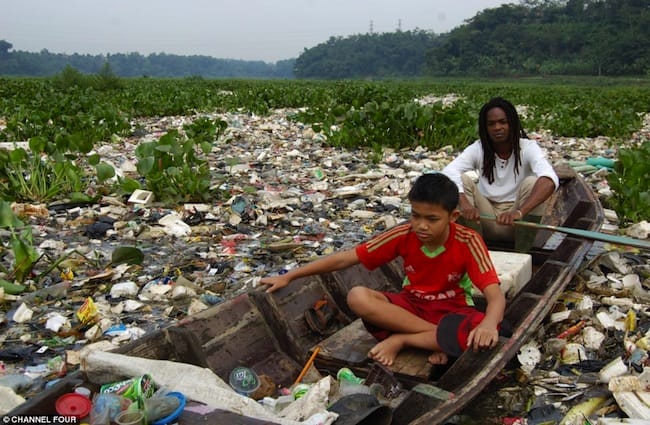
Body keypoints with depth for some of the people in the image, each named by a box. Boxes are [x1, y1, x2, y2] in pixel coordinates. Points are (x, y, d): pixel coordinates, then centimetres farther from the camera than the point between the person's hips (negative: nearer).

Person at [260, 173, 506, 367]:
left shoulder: (468, 241, -20)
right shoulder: (404, 234, -14)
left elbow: (496, 295, -27)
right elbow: (346, 258, -12)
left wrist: (489, 324, -52)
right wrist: (289, 277, -12)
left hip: (451, 311, -2)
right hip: (410, 306, 2)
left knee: (481, 335, -38)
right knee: (357, 297, -28)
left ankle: (400, 340, -21)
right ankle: (442, 341, -22)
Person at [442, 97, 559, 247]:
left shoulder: (528, 148, -12)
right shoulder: (478, 149, -6)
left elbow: (550, 179, -32)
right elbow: (448, 172, -24)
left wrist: (519, 212, -49)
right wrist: (464, 203, -45)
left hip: (517, 224, -1)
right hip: (486, 220, 2)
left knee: (532, 182, -27)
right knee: (463, 180, -20)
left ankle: (524, 251, -17)